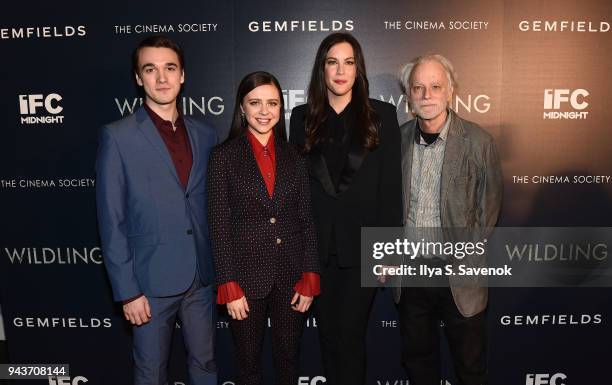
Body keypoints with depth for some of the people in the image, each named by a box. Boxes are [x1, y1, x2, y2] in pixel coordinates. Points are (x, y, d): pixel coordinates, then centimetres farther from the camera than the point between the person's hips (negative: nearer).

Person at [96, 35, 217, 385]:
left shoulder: (205, 135, 5)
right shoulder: (118, 137, -8)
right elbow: (112, 223, -9)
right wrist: (127, 291, -10)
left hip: (202, 277, 4)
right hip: (151, 280, -3)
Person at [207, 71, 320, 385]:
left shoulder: (294, 157, 4)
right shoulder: (224, 156, -4)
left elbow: (307, 220, 4)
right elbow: (219, 226, -6)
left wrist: (309, 279, -2)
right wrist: (229, 287, -10)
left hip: (291, 276, 2)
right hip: (247, 277, -2)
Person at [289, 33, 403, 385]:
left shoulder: (381, 115, -1)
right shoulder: (303, 117, 6)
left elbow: (391, 187, -3)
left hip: (363, 243, -2)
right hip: (318, 244, 3)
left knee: (350, 333, 3)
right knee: (328, 333, 14)